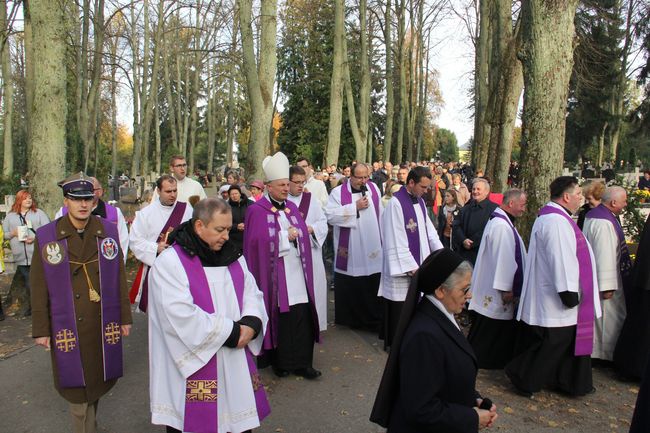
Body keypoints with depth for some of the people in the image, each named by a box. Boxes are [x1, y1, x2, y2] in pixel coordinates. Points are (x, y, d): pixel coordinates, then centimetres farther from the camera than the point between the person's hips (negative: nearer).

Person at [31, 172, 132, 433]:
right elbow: (39, 287, -1)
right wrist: (41, 329, 0)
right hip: (68, 327, -2)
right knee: (78, 386, 7)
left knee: (99, 379, 15)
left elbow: (119, 277, 3)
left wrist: (124, 317, 5)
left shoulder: (108, 231, 0)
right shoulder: (46, 236, -4)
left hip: (104, 324, 2)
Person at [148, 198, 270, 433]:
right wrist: (231, 331, -16)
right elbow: (182, 317, -21)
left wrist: (251, 324, -12)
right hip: (193, 366, -5)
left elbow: (252, 293, 9)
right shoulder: (170, 262, -12)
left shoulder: (233, 257, 9)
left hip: (235, 363, 6)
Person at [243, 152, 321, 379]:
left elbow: (303, 232, 14)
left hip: (296, 273, 5)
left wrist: (296, 233, -5)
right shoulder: (257, 210, -4)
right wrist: (286, 236, -9)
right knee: (277, 317, 1)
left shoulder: (291, 207, 15)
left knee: (301, 316, 1)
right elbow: (259, 240, -13)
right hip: (273, 275, -5)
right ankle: (280, 361, 16)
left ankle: (301, 362, 11)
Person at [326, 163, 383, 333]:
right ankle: (348, 318, 23)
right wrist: (355, 207, -16)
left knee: (372, 287, 5)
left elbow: (381, 214, 13)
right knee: (349, 287, 7)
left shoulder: (374, 188, 7)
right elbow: (330, 215, -16)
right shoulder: (338, 192, -4)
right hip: (349, 250, -2)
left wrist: (383, 239, 12)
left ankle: (374, 321, 17)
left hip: (372, 249, 3)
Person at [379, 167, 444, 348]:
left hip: (418, 263, 7)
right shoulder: (396, 203, -16)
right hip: (403, 268, -7)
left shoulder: (419, 201, 9)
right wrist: (411, 266, -18)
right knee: (400, 310, 4)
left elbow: (429, 229, 10)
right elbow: (396, 240, -19)